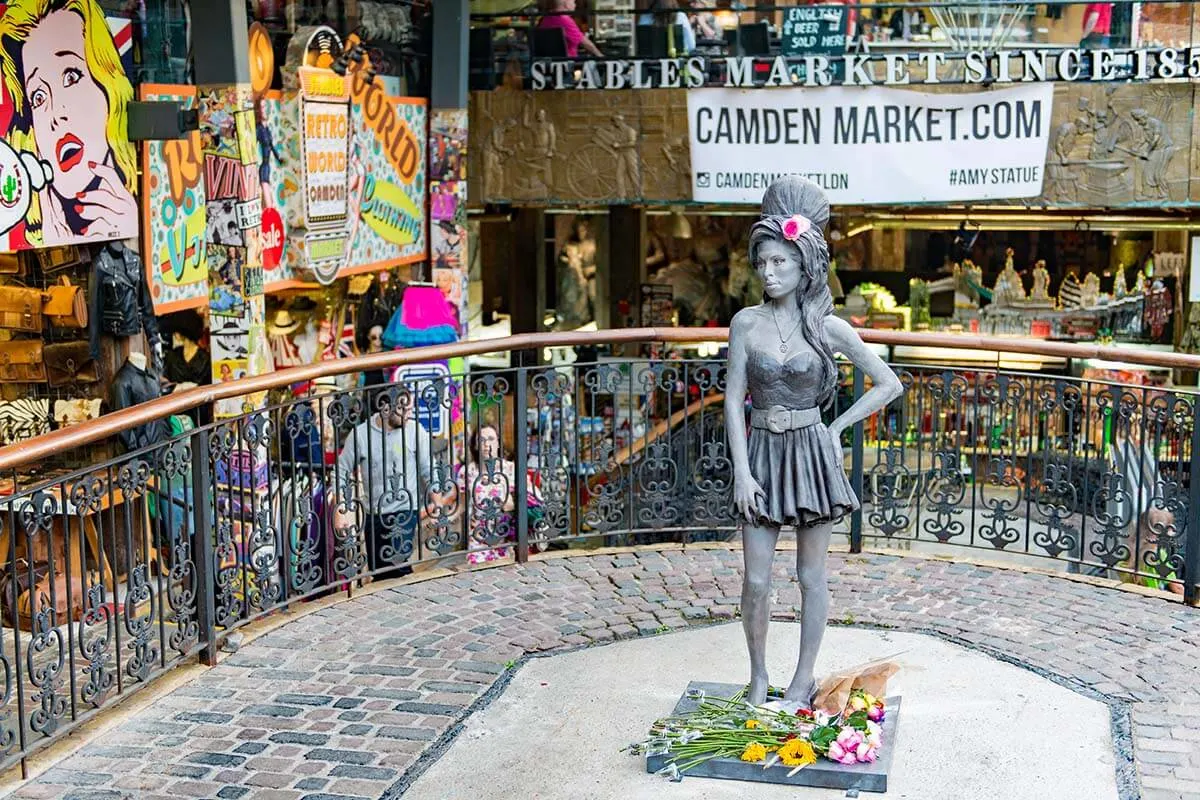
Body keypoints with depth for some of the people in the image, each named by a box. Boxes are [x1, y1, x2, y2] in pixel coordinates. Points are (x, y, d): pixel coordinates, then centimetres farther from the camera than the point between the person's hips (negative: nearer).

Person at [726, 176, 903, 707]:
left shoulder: (827, 327, -4)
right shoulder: (747, 323, 0)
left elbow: (889, 385, 2)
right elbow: (734, 399, -1)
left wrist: (836, 426, -1)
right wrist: (741, 470, -7)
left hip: (812, 454, -1)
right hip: (762, 454, 1)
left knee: (811, 577, 8)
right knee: (756, 580, 2)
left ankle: (804, 677, 22)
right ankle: (758, 675, 21)